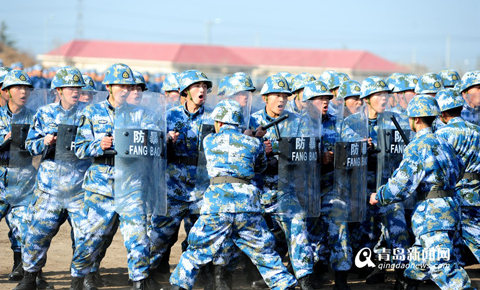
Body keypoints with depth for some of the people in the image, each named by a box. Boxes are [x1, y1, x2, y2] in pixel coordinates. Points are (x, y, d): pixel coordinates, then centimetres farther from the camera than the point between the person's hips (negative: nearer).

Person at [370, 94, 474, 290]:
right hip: (450, 206, 9)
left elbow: (401, 184, -14)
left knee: (441, 265, -16)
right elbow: (459, 170, 29)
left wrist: (378, 197, 1)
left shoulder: (417, 146, -12)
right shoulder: (443, 144, 14)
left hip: (432, 212, -9)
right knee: (420, 259, 22)